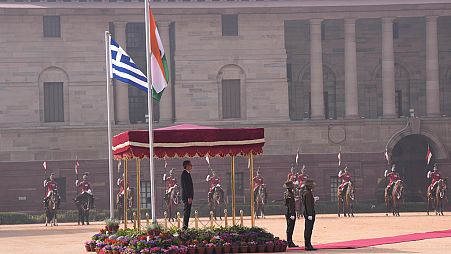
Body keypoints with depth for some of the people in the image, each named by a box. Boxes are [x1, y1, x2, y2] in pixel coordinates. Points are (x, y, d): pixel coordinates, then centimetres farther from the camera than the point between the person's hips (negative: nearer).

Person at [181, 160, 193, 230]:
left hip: (188, 197, 10)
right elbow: (185, 186, -19)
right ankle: (185, 227, -11)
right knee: (186, 212, -10)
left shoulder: (187, 174, 18)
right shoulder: (185, 174, -13)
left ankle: (185, 227, 12)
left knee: (187, 212, 10)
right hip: (187, 197, -10)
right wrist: (189, 197, -22)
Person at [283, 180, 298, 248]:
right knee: (290, 228, -6)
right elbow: (290, 205, -22)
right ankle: (290, 243, -4)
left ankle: (290, 242, 18)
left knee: (290, 228, 13)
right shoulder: (290, 194, -18)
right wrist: (292, 214, -23)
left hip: (288, 213, 10)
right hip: (291, 212, -10)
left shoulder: (286, 193, 14)